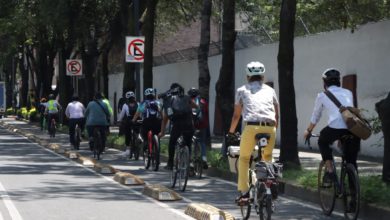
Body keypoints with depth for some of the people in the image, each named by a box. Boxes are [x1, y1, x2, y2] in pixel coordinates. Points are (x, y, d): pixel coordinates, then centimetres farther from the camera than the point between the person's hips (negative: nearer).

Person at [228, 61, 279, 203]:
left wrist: (231, 132, 34)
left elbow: (236, 115, 21)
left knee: (244, 158, 18)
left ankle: (244, 192, 10)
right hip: (269, 127, 2)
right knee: (267, 157, 28)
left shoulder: (242, 90, 19)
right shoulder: (270, 90, 25)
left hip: (251, 126, -2)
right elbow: (277, 115, 25)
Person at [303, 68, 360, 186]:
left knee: (323, 141, 29)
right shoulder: (348, 93, 27)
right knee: (351, 161, 18)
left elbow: (315, 117, 29)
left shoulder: (322, 95, 18)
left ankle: (329, 171, 17)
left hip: (336, 127, -3)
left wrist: (308, 131, 47)